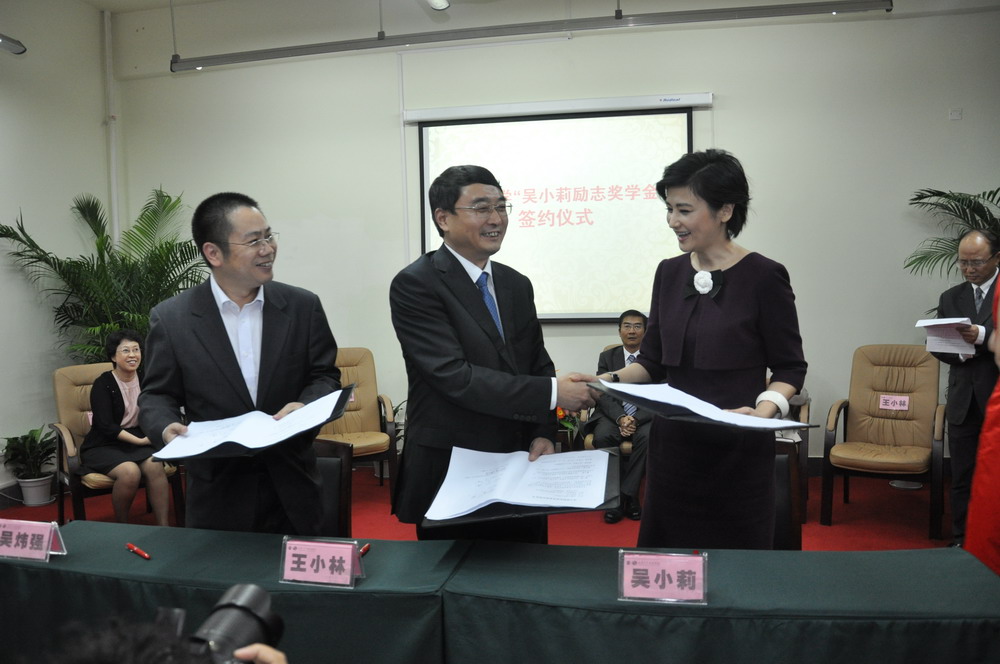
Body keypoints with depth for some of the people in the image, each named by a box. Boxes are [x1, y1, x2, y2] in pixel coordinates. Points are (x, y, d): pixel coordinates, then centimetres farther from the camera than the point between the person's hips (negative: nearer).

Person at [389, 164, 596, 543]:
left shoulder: (518, 285, 9)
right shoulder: (415, 285, -12)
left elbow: (537, 366, 13)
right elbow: (455, 376, -21)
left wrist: (544, 433, -4)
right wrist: (553, 392, -22)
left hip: (519, 469, 6)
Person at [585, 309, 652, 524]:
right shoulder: (606, 357, 9)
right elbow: (603, 395, -1)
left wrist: (636, 419, -21)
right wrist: (620, 418, -20)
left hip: (645, 415, -1)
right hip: (612, 414, 1)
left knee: (647, 437, -34)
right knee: (602, 437, -31)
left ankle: (627, 495, -23)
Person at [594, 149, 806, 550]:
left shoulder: (763, 277, -9)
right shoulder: (669, 273, 5)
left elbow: (790, 367, -3)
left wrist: (767, 408, -21)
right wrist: (610, 380, -7)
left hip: (737, 451, -4)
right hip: (672, 445, 4)